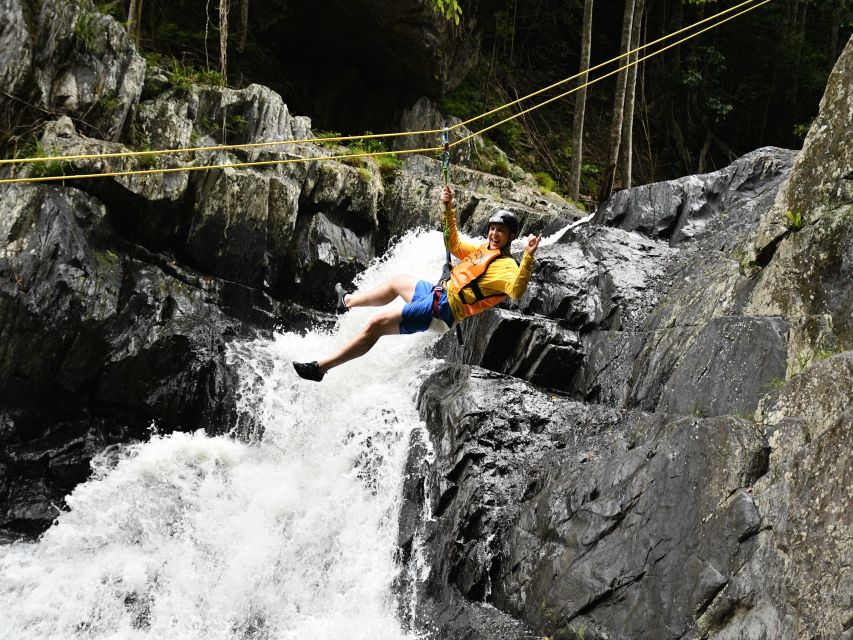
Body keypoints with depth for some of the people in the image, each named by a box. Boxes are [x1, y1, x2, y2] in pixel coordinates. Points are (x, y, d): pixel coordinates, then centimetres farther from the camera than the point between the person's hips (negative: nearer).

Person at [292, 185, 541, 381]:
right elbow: (454, 244, 27)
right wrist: (448, 208, 21)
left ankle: (320, 367, -9)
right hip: (439, 293, 9)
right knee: (397, 282, 34)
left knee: (376, 324, -14)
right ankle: (348, 301, 59)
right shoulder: (481, 249, 11)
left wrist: (528, 258, -51)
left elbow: (516, 291, -38)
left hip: (442, 311, -9)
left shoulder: (506, 266, -17)